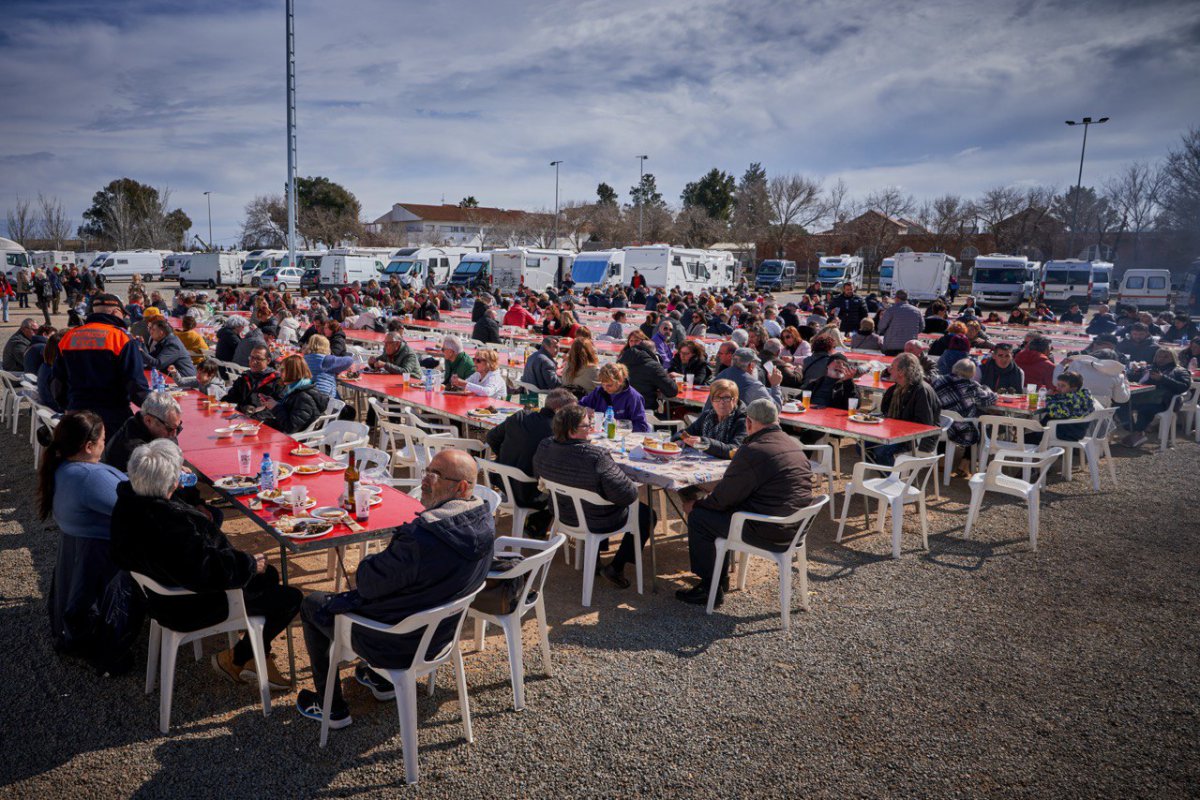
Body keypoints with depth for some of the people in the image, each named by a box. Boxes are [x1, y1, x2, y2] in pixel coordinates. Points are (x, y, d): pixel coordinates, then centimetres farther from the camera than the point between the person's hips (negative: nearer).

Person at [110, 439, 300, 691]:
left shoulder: (127, 502, -8)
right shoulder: (172, 523, -39)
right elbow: (209, 571, -38)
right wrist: (250, 564, -20)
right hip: (190, 609, -10)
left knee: (268, 575, 22)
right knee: (290, 599, -5)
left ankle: (258, 655, 28)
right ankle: (235, 659, 14)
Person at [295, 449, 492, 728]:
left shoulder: (421, 537, -37)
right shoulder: (485, 522, -10)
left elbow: (366, 582, -22)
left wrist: (364, 566, -2)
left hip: (400, 648, -8)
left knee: (312, 605, 14)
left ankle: (332, 707, 25)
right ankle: (382, 680, 40)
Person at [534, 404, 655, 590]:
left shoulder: (544, 447, -16)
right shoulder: (597, 457, -37)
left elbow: (538, 473, 7)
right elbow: (627, 495, -32)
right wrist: (633, 488, -10)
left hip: (564, 515, 7)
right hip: (598, 522, -7)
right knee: (646, 514, 15)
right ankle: (616, 567, 13)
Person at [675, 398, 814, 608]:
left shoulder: (752, 451, -19)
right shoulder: (795, 445, 10)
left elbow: (723, 498, -12)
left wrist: (695, 505, 6)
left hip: (769, 533, -9)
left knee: (698, 516, 3)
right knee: (720, 513, 25)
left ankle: (711, 589, 10)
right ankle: (720, 579, 33)